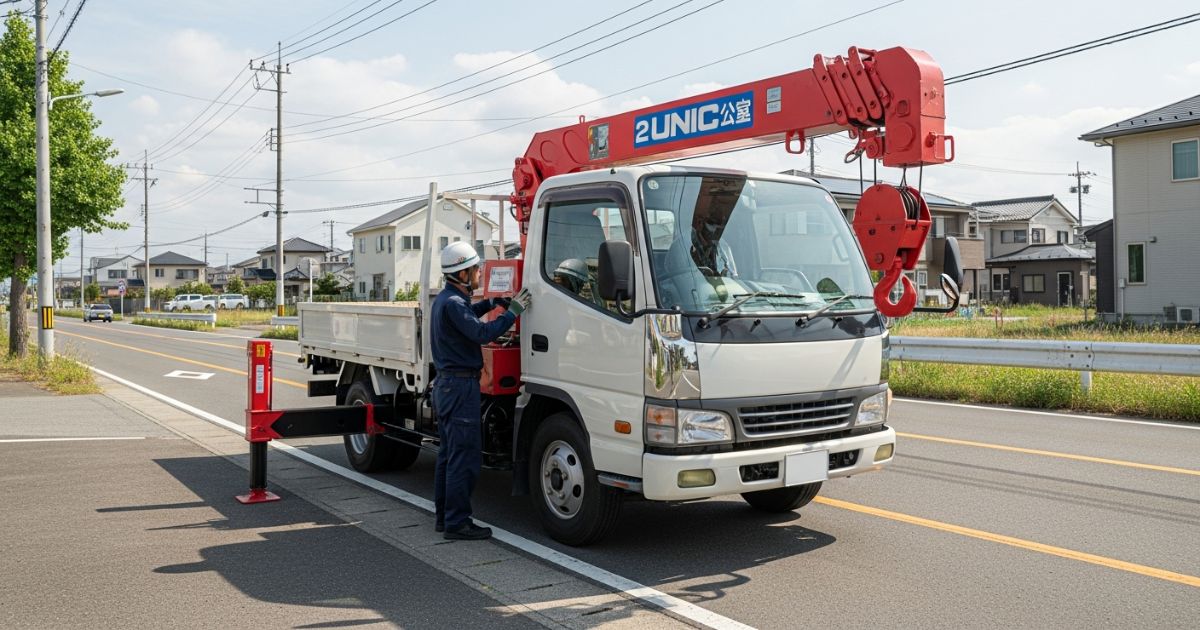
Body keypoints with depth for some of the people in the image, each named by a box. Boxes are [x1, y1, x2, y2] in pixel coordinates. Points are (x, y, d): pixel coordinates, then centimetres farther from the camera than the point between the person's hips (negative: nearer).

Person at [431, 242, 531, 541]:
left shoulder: (444, 300, 15)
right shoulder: (453, 303, -17)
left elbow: (467, 314, 35)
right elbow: (483, 333, -23)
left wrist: (492, 302, 23)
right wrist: (513, 311, -16)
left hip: (446, 386, 11)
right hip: (461, 386, -11)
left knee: (448, 455, 15)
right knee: (465, 457, -7)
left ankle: (444, 517, 22)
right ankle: (457, 522, -3)